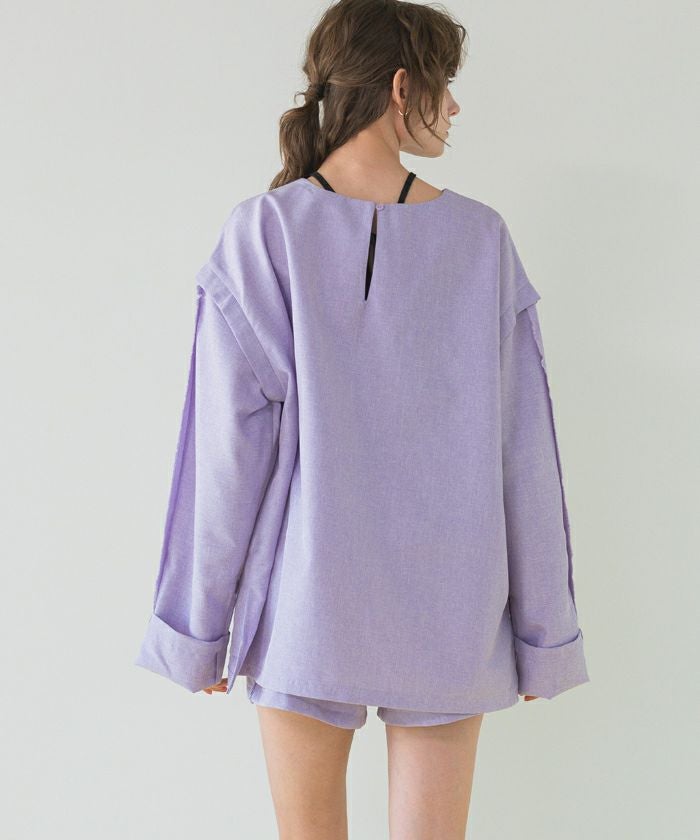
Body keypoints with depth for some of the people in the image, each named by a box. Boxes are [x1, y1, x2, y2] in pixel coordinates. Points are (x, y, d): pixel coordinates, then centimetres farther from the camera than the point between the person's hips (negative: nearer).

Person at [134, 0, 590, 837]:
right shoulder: (482, 239, -3)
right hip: (448, 611, 1)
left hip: (304, 605, -1)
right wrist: (543, 628, 7)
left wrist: (199, 624, 0)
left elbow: (231, 444, -9)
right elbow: (523, 455, -3)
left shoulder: (264, 230, -7)